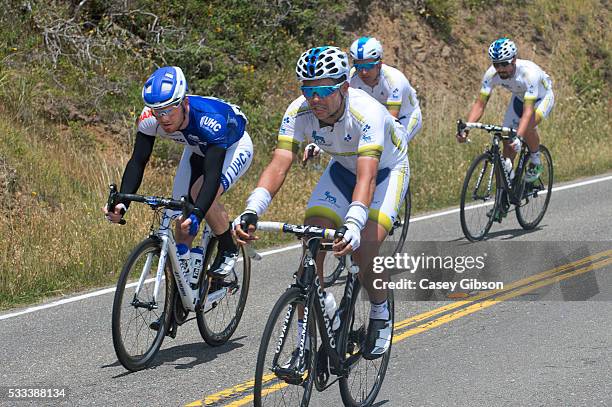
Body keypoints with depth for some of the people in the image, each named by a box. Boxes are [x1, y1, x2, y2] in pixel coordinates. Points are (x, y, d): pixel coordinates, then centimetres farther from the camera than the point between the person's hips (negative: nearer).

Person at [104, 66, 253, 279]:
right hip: (197, 150, 6)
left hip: (234, 148, -6)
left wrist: (197, 215, -62)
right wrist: (121, 202, -40)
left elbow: (212, 175, -49)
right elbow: (137, 162, -25)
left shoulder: (210, 119, -43)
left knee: (201, 194, -27)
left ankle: (228, 250, -4)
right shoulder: (150, 117, -29)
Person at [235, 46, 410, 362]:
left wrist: (353, 224, -64)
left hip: (387, 170, -4)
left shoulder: (367, 113, -39)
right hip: (343, 168, 4)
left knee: (363, 250, -25)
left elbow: (367, 176, -49)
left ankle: (381, 315, 7)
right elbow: (279, 165, -32)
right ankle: (306, 343, -5)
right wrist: (252, 211, -49)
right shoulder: (298, 112, -25)